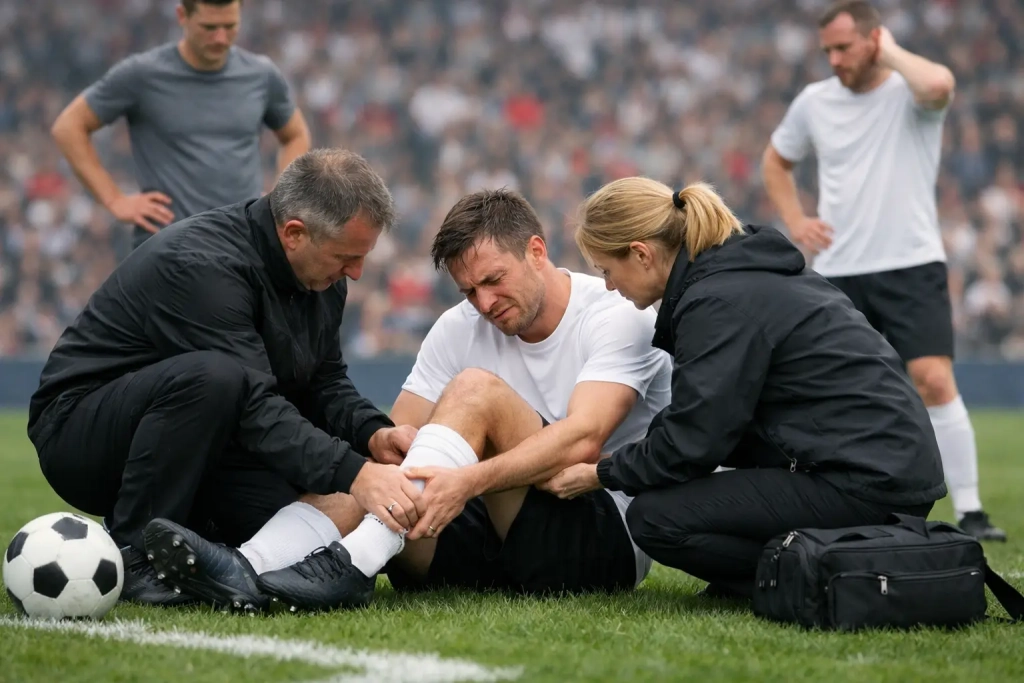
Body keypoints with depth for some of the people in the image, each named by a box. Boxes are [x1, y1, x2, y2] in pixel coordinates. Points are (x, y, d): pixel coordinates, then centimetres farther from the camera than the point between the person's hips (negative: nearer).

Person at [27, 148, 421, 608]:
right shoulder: (202, 265, -28)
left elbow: (325, 382, 5)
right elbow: (255, 407, -35)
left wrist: (372, 433, -16)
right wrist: (352, 474, -42)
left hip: (200, 445, 8)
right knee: (212, 377, -37)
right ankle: (131, 554, -22)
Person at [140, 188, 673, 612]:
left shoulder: (618, 316, -9)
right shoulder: (460, 328, 9)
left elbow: (582, 439, -24)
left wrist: (468, 480, -38)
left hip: (606, 541, -6)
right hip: (496, 540, 6)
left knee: (477, 389, -24)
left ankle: (351, 564, -36)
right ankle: (249, 567, -40)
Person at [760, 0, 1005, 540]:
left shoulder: (909, 93, -6)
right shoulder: (814, 101, 7)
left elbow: (939, 84, -33)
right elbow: (776, 161, 24)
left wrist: (889, 52, -15)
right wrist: (794, 221, 8)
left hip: (911, 265, -4)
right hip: (837, 272, 4)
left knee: (934, 380, -16)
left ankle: (969, 511, -11)